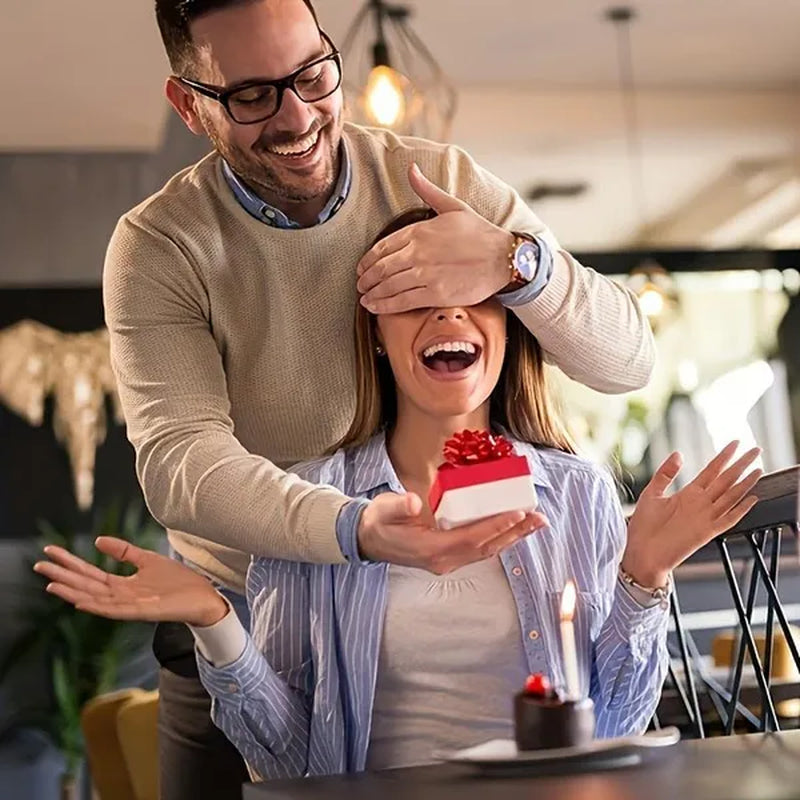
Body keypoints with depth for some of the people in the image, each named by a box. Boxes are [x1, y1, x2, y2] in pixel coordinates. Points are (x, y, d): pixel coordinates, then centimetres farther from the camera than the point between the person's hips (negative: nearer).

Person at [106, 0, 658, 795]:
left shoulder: (438, 180, -8)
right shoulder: (157, 245, -12)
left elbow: (628, 361, -11)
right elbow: (177, 458, -25)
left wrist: (516, 262, -32)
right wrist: (353, 530, -43)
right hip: (243, 626, 0)